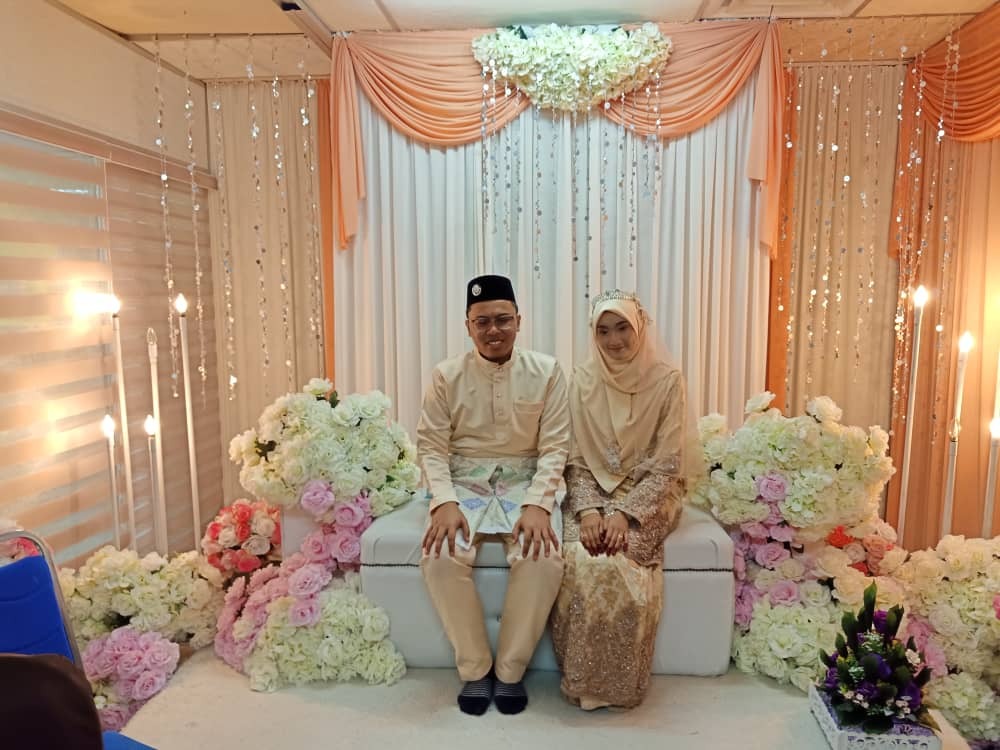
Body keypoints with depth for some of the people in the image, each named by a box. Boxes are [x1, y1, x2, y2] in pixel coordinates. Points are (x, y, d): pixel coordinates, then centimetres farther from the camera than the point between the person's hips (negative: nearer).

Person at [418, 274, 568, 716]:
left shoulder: (546, 372, -3)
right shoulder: (446, 375, -2)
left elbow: (554, 447, -5)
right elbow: (431, 447, -3)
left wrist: (537, 504, -20)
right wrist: (444, 502, -20)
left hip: (524, 483, 0)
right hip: (464, 483, 1)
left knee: (543, 559, -28)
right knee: (441, 558, -27)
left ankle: (510, 669, -3)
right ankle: (474, 667, -2)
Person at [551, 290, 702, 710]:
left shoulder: (666, 380, -7)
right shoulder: (583, 381, -1)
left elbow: (666, 465, -9)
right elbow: (576, 459, 0)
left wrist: (624, 513, -20)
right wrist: (588, 509, -17)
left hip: (648, 495, -2)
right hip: (593, 491, 2)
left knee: (620, 561, -29)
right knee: (580, 560, -26)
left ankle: (620, 684, -7)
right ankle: (580, 677, -7)